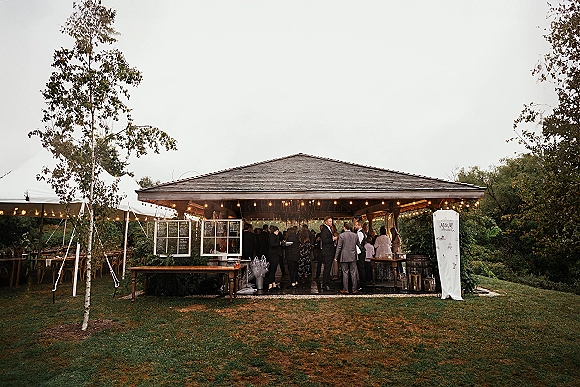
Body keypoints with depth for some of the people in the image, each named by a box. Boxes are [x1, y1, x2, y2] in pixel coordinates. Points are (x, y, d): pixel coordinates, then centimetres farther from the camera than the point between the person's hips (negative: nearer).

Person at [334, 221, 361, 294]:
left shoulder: (341, 235, -9)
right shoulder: (355, 235, 2)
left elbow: (339, 247, -8)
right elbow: (359, 245, 15)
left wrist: (336, 257, -2)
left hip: (344, 257, -3)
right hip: (353, 257, 3)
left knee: (345, 273, 3)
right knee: (353, 273, 7)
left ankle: (345, 289, 6)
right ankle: (354, 289, 11)